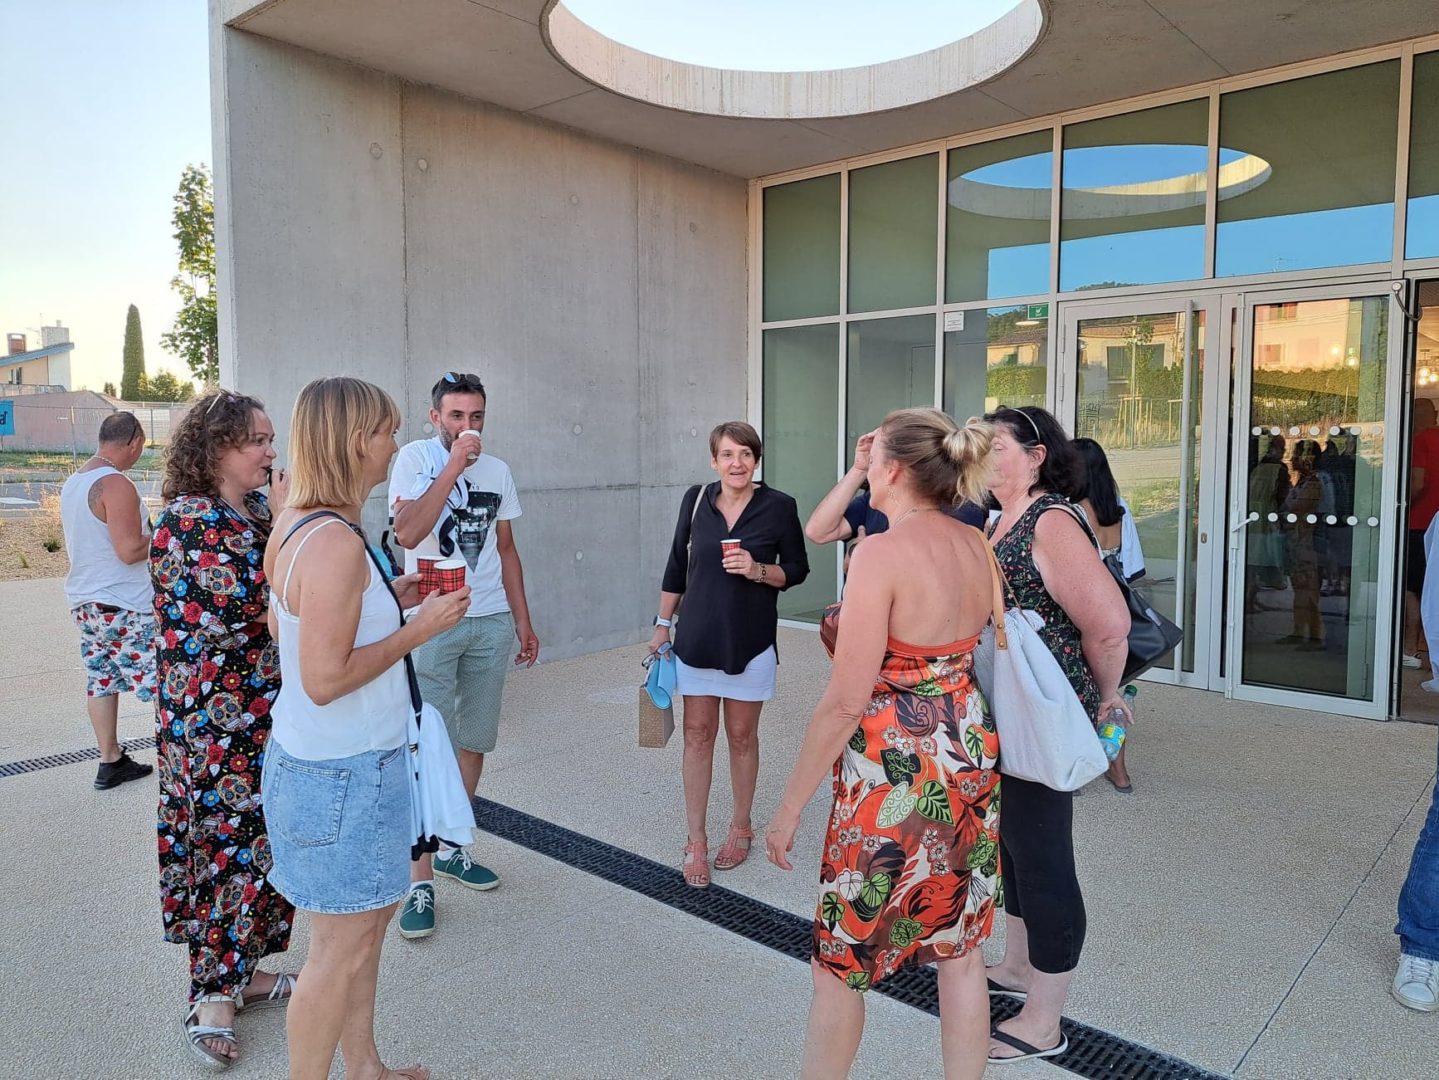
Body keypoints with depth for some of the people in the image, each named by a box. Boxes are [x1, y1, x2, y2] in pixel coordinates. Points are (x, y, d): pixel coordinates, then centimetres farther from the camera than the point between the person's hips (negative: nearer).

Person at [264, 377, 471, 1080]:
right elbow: (325, 679, -27)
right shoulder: (336, 542, -26)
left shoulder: (297, 524, 5)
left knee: (366, 920, 23)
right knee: (343, 947, 6)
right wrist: (420, 628, -18)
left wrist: (389, 599, 9)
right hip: (341, 771, -10)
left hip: (326, 757, 10)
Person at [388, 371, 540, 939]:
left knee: (474, 742, 13)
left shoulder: (498, 470, 9)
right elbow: (407, 534, -21)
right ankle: (421, 881, 5)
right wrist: (453, 467, -19)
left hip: (491, 622, 5)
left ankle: (452, 848, 30)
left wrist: (522, 620, 14)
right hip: (431, 621, -5)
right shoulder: (415, 456, -6)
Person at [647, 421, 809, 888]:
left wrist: (758, 571, -19)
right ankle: (696, 840, 18)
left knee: (742, 735, 10)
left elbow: (798, 569, 1)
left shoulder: (778, 506, -7)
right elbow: (677, 564, 8)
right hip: (697, 638, 2)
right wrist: (662, 625, 8)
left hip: (751, 642, -2)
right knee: (697, 735, 6)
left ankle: (741, 827, 31)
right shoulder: (696, 499, 0)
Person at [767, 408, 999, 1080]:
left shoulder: (881, 553, -22)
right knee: (960, 949, 20)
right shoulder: (977, 546, 0)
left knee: (839, 961, 13)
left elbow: (846, 702, -22)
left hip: (894, 771, -7)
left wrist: (790, 805, -14)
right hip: (971, 755, 8)